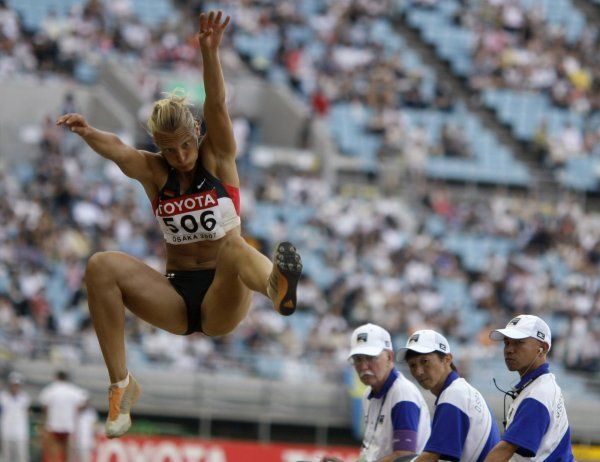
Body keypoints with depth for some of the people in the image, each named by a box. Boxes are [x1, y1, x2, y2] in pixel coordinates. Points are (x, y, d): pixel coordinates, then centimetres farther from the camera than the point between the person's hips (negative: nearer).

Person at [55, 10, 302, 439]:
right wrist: (90, 134, -41)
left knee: (233, 243, -37)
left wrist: (209, 53, -34)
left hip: (224, 305, -3)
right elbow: (118, 150, -17)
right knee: (101, 266, -22)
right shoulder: (153, 171, 5)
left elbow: (217, 107, -17)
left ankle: (278, 287, -77)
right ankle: (121, 383, -24)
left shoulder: (218, 159, 1)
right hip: (176, 299, 3)